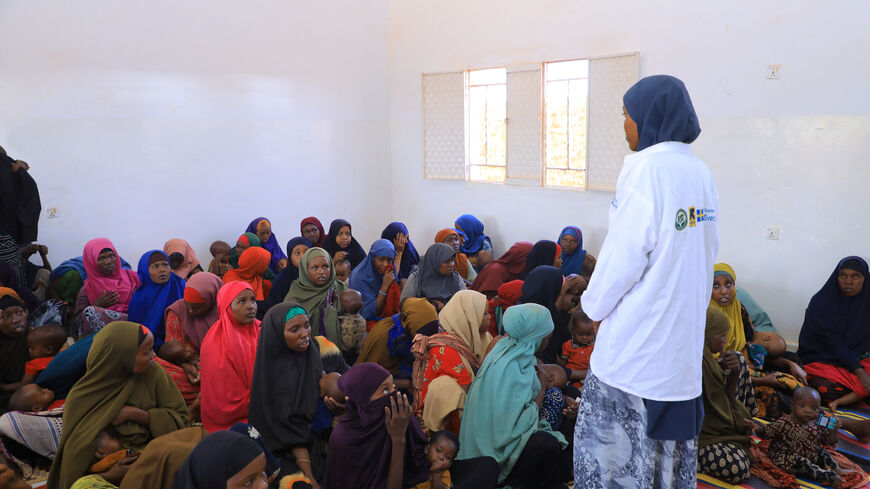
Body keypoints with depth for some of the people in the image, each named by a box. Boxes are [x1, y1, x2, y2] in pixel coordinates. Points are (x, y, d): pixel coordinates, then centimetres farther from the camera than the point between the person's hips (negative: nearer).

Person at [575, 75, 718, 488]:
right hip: (684, 341, 8)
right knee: (671, 447, 17)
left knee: (612, 453, 3)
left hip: (636, 341, -8)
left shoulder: (647, 167, -14)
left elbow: (624, 255, -16)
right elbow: (706, 255, 13)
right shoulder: (701, 173, 9)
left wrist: (594, 305, -1)